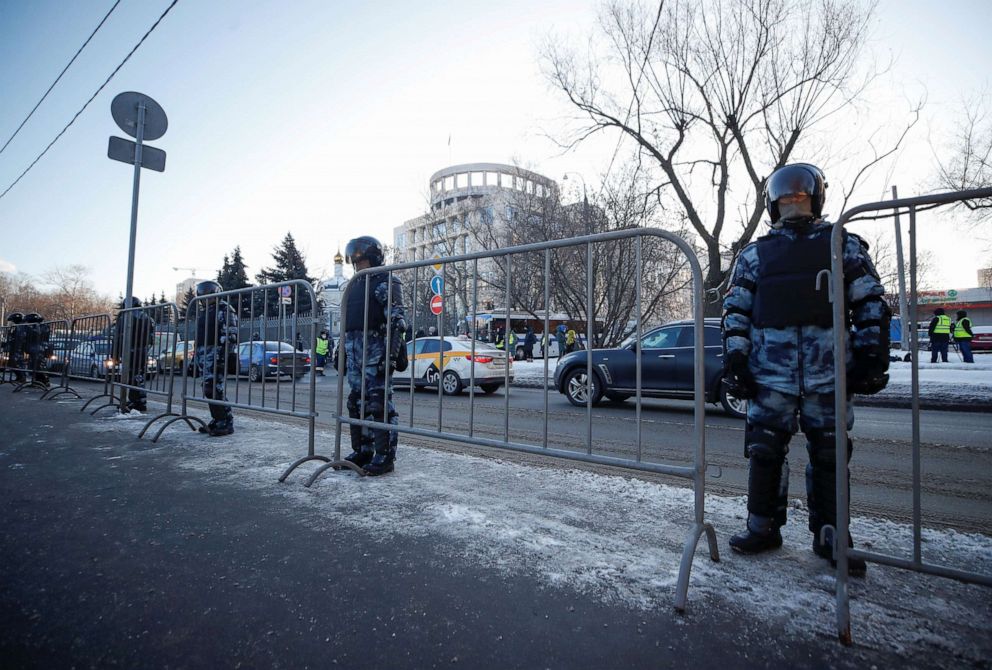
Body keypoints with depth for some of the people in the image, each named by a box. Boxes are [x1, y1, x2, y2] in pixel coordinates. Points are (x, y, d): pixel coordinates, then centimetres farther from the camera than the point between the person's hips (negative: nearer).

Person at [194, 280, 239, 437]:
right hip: (203, 354, 9)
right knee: (209, 390, 9)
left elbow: (230, 336, -15)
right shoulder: (202, 312, 22)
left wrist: (226, 357, -22)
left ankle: (226, 423, -9)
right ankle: (217, 421, 17)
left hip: (216, 354, -9)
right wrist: (197, 355, 24)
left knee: (214, 389, -14)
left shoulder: (224, 310, -7)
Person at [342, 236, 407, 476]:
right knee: (357, 403, 11)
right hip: (354, 352, 9)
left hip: (375, 352, -9)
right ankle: (362, 451, 22)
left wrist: (391, 354, -23)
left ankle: (385, 456, 0)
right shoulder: (354, 285, 22)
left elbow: (397, 322, -14)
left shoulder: (386, 284, -5)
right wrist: (343, 351, 22)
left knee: (379, 404, -7)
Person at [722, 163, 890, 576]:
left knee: (829, 455, 8)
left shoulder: (845, 246, 13)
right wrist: (735, 361, -2)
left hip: (829, 372, 0)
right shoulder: (755, 255, 12)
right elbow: (735, 311, 7)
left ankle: (829, 535, 23)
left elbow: (872, 305, 9)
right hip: (770, 372, 0)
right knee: (764, 452, 2)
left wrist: (872, 358, 0)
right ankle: (764, 528, 18)